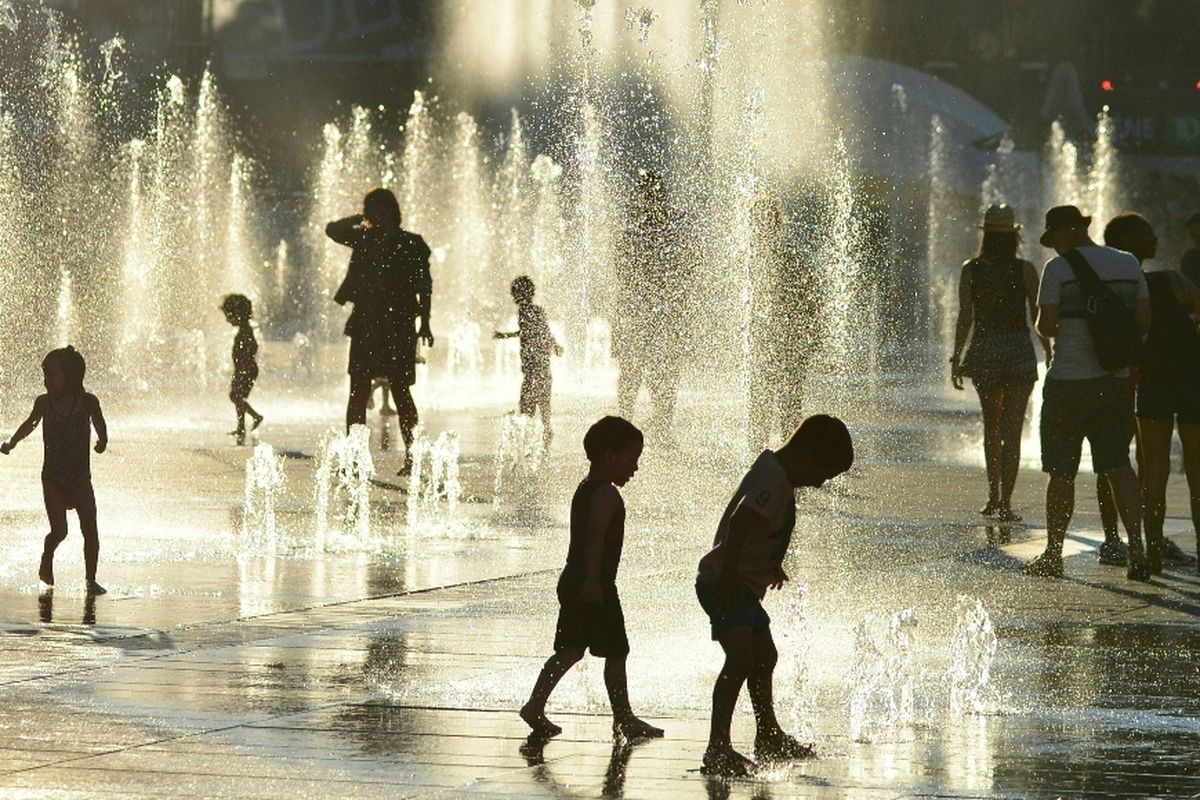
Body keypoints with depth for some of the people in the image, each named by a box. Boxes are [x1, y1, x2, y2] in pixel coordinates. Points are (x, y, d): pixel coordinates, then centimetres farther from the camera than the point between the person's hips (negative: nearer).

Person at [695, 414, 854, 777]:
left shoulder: (774, 470, 13)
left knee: (764, 657, 24)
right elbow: (739, 522, -32)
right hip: (724, 583, -11)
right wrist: (728, 577, -37)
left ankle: (769, 739, 43)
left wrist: (773, 564, 43)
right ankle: (718, 748, -34)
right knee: (741, 657, -25)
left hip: (743, 586, 11)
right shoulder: (774, 480, -20)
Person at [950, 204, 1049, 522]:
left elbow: (965, 319, -2)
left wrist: (956, 358, 7)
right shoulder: (1025, 271, -5)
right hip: (1019, 350, -2)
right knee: (1012, 430, -1)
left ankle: (994, 497, 22)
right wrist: (1050, 356, 12)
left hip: (984, 352, 2)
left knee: (992, 426, 19)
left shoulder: (971, 270, -2)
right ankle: (1004, 501, -9)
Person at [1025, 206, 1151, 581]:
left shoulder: (1058, 269, -10)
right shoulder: (1129, 265, 5)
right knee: (1117, 465, 5)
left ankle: (1052, 555, 13)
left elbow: (1047, 326, -14)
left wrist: (1042, 324, 9)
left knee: (1061, 472, 6)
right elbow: (1145, 322, 5)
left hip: (1069, 382, -4)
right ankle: (1136, 548, -11)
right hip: (1114, 381, 4)